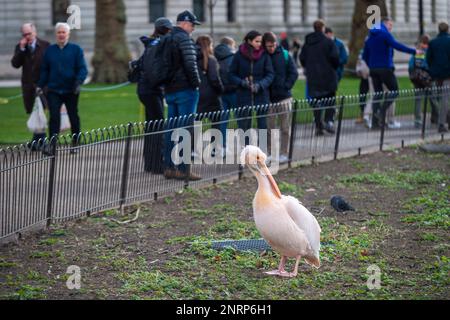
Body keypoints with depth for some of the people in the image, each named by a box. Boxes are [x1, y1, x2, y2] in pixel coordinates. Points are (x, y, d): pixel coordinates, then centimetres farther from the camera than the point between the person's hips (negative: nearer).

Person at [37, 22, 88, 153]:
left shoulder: (76, 49, 0)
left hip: (71, 91, -1)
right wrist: (40, 86, 3)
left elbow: (82, 69, -5)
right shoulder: (50, 50, 7)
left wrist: (78, 82, -21)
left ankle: (75, 144, 22)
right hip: (54, 91, 1)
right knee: (54, 117, -10)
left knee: (73, 117, 9)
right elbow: (44, 70, 12)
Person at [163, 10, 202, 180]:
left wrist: (166, 84, 17)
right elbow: (190, 64, -19)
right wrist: (196, 83, -8)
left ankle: (169, 167, 13)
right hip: (185, 89, -9)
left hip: (170, 90, 9)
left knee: (171, 129, 11)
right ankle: (183, 169, -7)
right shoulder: (184, 39, -11)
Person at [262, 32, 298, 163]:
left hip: (284, 98, -1)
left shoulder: (284, 55, -1)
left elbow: (294, 73, 1)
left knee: (285, 128, 3)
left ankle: (284, 153, 10)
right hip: (269, 99, 1)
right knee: (269, 128, 5)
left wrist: (286, 87, -7)